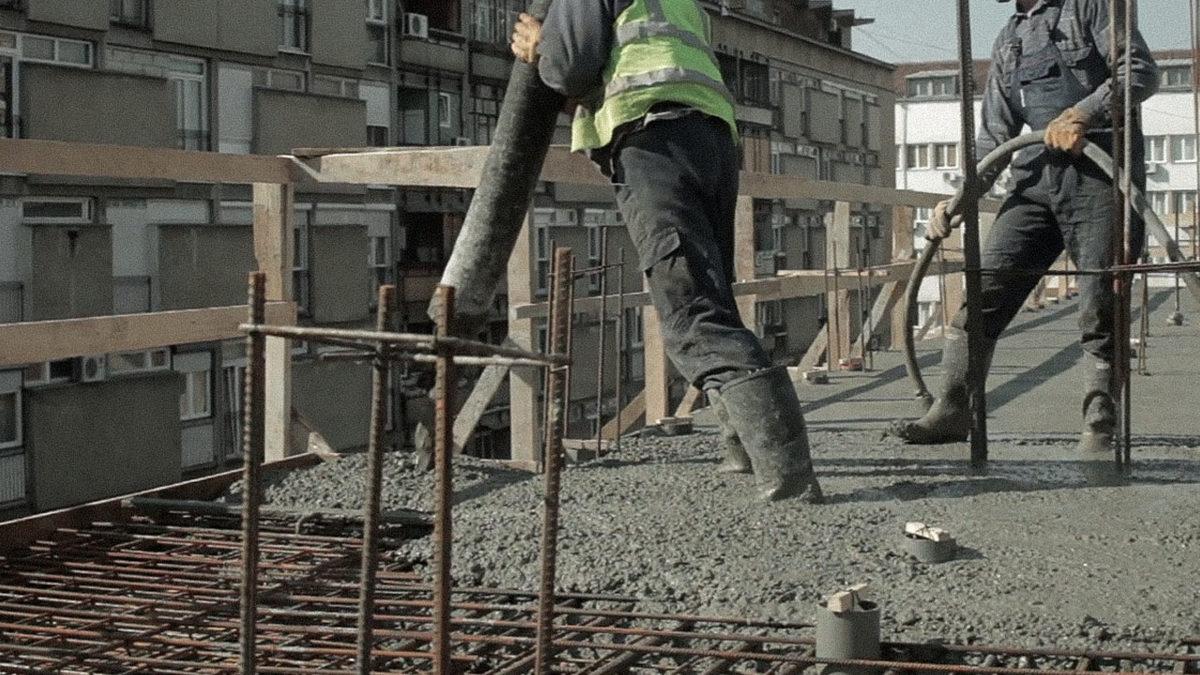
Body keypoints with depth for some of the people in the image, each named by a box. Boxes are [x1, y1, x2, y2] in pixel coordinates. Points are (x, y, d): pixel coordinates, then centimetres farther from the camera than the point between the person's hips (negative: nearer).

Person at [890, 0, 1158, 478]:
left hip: (1102, 174, -5)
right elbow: (994, 137, 20)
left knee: (1100, 311, -6)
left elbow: (1141, 71, -6)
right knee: (983, 292, -4)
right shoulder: (1008, 42, 21)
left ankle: (1098, 431, 3)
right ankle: (955, 409, 3)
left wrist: (1082, 114, -20)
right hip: (1036, 178, 5)